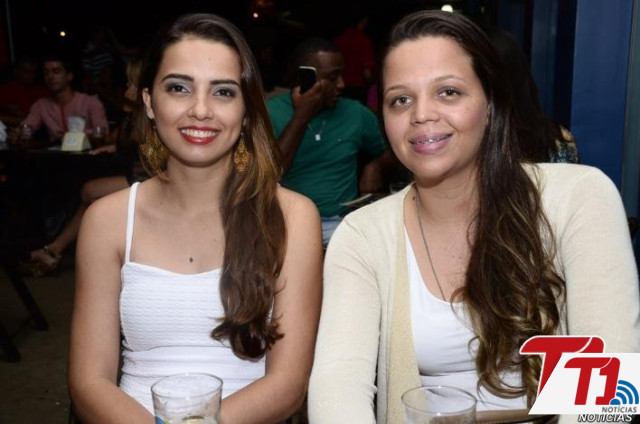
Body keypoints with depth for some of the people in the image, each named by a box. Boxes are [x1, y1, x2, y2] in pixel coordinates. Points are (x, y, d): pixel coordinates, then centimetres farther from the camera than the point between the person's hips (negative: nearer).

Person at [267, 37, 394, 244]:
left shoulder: (357, 114, 7)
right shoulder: (271, 112, 0)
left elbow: (389, 153, 22)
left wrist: (376, 166, -1)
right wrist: (300, 118, -14)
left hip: (340, 222, 2)